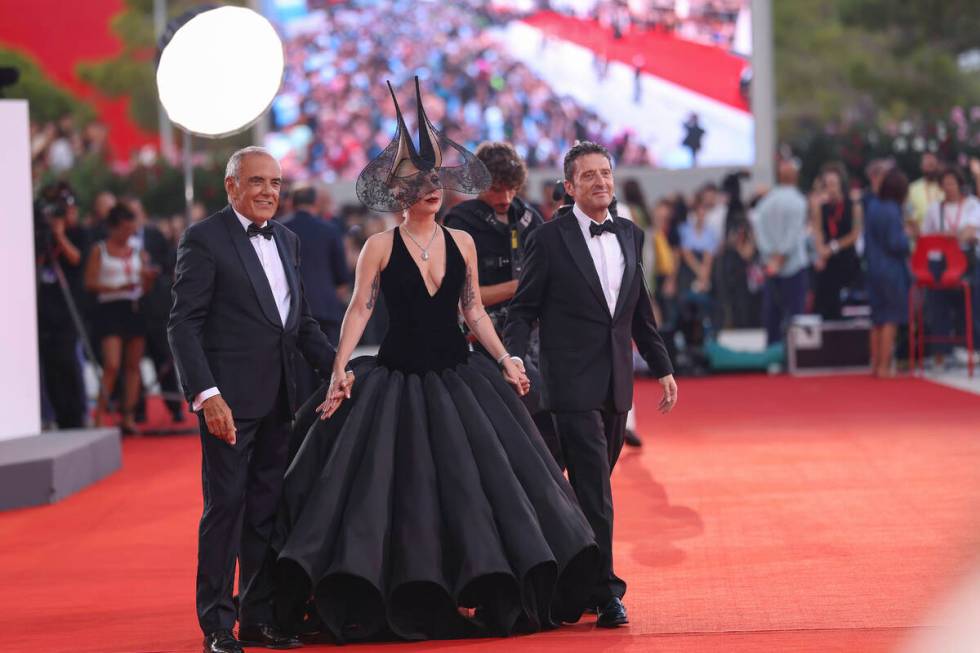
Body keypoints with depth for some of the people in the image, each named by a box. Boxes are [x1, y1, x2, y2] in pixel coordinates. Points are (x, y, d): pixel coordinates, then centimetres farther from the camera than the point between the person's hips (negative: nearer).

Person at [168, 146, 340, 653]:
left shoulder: (287, 240, 15)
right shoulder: (204, 239, -7)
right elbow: (184, 324, -11)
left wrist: (336, 369, 6)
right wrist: (206, 394, -21)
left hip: (277, 399, 7)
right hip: (228, 397, -7)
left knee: (268, 508, 10)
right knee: (226, 506, -5)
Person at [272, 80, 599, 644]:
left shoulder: (461, 242, 7)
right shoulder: (381, 247, -3)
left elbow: (474, 310, 11)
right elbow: (359, 310, -7)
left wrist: (503, 359, 0)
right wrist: (340, 372, -17)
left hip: (458, 375, 3)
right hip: (399, 378, -3)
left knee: (474, 477, -1)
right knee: (401, 486, -2)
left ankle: (481, 593, 6)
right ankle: (409, 602, 5)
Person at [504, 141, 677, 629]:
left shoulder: (630, 236, 12)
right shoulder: (550, 240, -5)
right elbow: (523, 309, -3)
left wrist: (662, 367, 17)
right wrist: (514, 359, -17)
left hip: (617, 384, 6)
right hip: (573, 383, -6)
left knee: (594, 489, 12)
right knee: (594, 491, -10)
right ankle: (605, 593, -9)